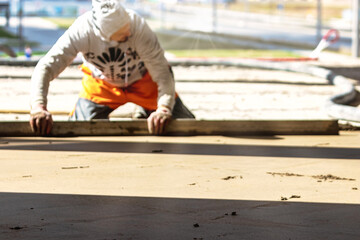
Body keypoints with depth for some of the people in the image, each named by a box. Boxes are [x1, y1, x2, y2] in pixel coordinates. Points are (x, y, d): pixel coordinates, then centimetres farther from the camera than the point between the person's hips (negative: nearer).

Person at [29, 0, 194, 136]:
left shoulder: (139, 27, -40)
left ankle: (147, 117, 23)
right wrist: (38, 106, -53)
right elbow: (45, 67, -37)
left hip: (143, 79, 0)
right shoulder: (81, 31, -37)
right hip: (101, 83, 1)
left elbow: (162, 72, -38)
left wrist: (163, 109, -54)